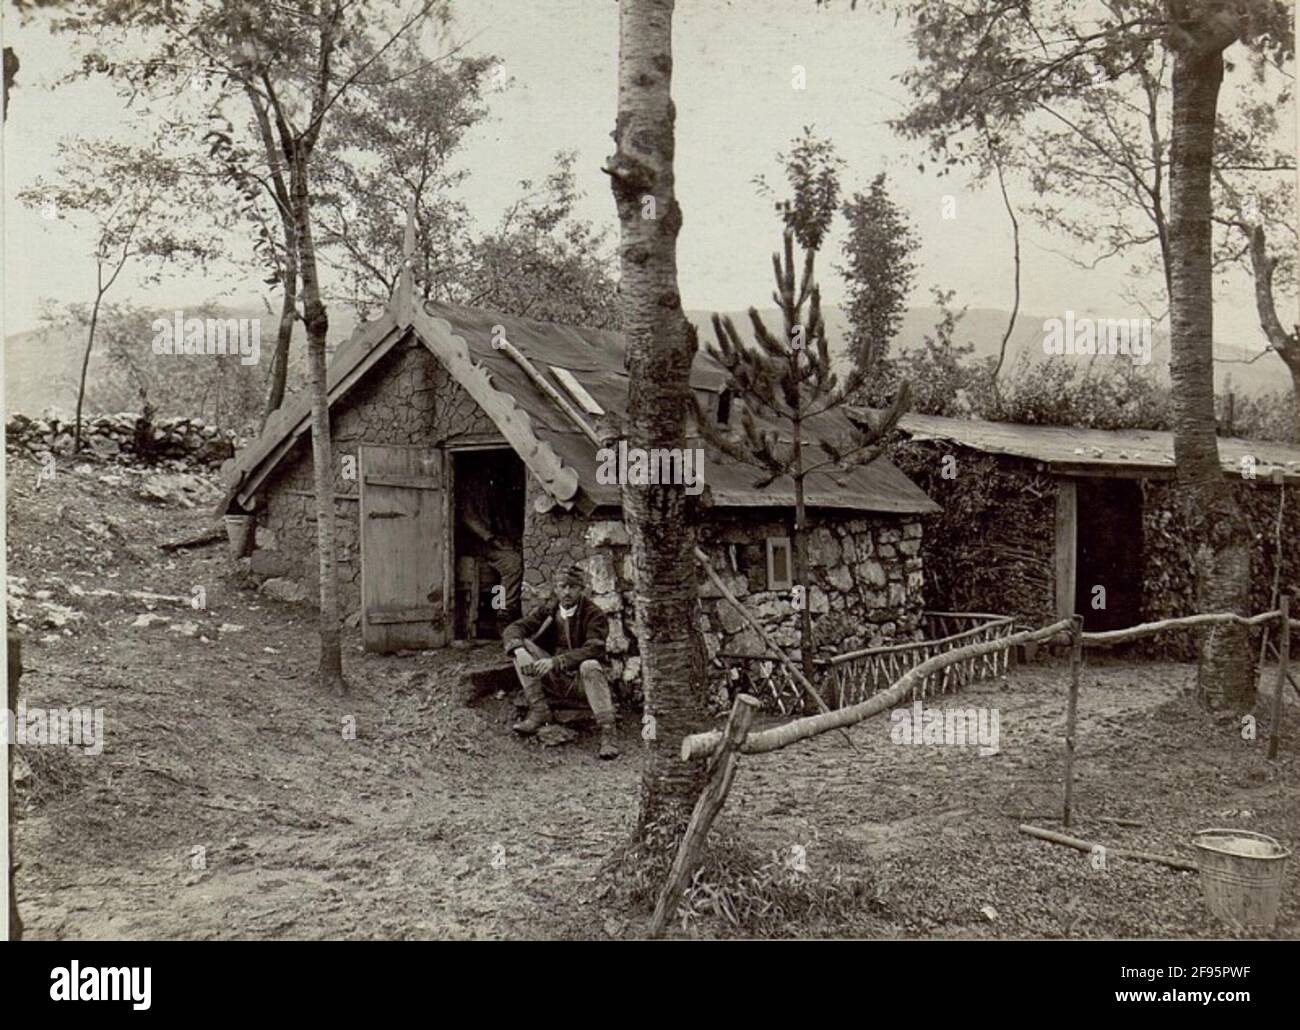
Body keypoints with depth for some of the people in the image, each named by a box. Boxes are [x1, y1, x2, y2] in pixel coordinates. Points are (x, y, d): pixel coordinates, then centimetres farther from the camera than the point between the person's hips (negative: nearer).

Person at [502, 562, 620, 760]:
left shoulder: (594, 615, -10)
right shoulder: (548, 611, 3)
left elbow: (594, 649, -25)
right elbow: (513, 628, -3)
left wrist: (555, 661, -35)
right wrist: (519, 650, -27)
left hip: (580, 682, -4)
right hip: (553, 679, 4)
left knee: (590, 665, -37)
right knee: (522, 646, -13)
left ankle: (608, 733, -33)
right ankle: (538, 711, -16)